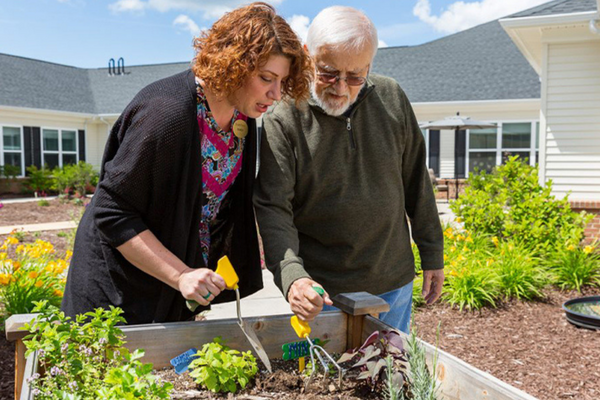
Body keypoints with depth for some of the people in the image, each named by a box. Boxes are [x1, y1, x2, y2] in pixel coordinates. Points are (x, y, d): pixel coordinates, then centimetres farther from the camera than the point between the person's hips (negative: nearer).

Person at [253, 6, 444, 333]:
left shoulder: (391, 98, -2)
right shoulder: (282, 121, -14)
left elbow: (416, 181, 5)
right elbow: (272, 209, -19)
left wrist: (432, 255, 8)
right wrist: (292, 276, -35)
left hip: (394, 284, 4)